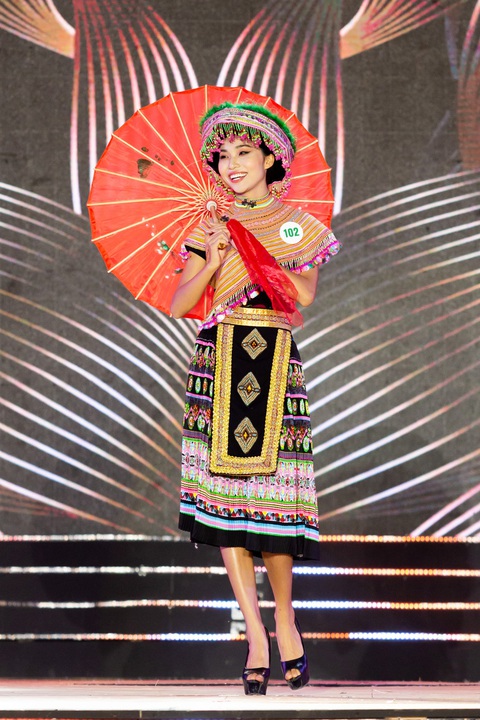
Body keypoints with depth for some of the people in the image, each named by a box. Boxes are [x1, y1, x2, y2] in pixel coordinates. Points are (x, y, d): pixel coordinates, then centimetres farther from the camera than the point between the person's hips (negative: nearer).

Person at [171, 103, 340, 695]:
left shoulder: (300, 225, 10)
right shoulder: (210, 229, 14)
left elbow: (303, 296, -3)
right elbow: (176, 307, 8)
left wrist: (244, 247, -4)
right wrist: (212, 262, -7)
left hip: (276, 367, -1)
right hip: (217, 368, 2)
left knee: (272, 488, -7)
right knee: (221, 493, -8)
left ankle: (284, 617, 13)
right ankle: (256, 637, -6)